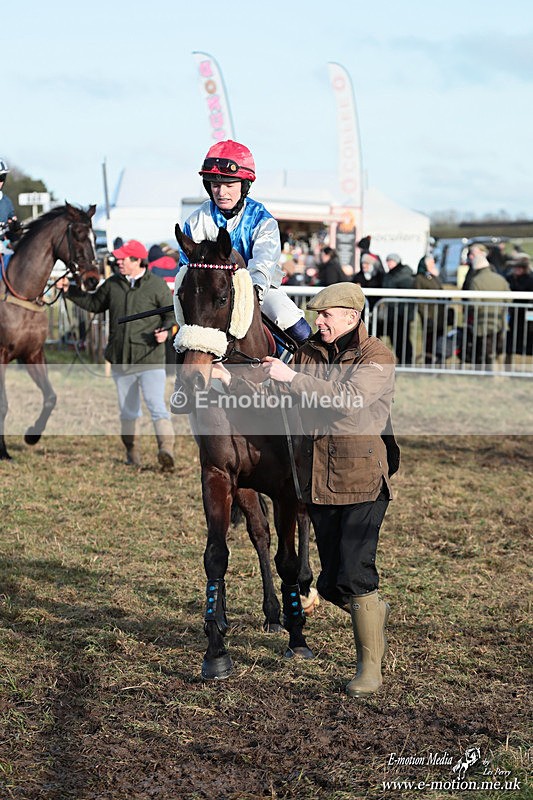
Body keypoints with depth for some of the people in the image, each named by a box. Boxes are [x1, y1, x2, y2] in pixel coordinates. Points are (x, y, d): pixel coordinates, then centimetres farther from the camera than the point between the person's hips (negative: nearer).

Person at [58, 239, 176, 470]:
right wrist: (69, 290, 16)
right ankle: (132, 453, 27)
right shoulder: (113, 284, 8)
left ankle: (166, 449, -25)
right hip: (120, 361, 5)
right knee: (128, 410, 15)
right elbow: (94, 303, 21)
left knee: (156, 406, -18)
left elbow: (171, 313, -1)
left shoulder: (157, 285, -5)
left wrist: (166, 330, -20)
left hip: (150, 359, -5)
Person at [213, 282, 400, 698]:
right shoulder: (309, 353, 10)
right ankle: (374, 610, 43)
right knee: (331, 584, 11)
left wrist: (292, 378, -24)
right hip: (318, 480, 6)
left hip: (363, 480, -6)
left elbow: (347, 399, -24)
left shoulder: (377, 358, -8)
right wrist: (231, 380, -7)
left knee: (354, 575, -10)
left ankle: (370, 665, 6)